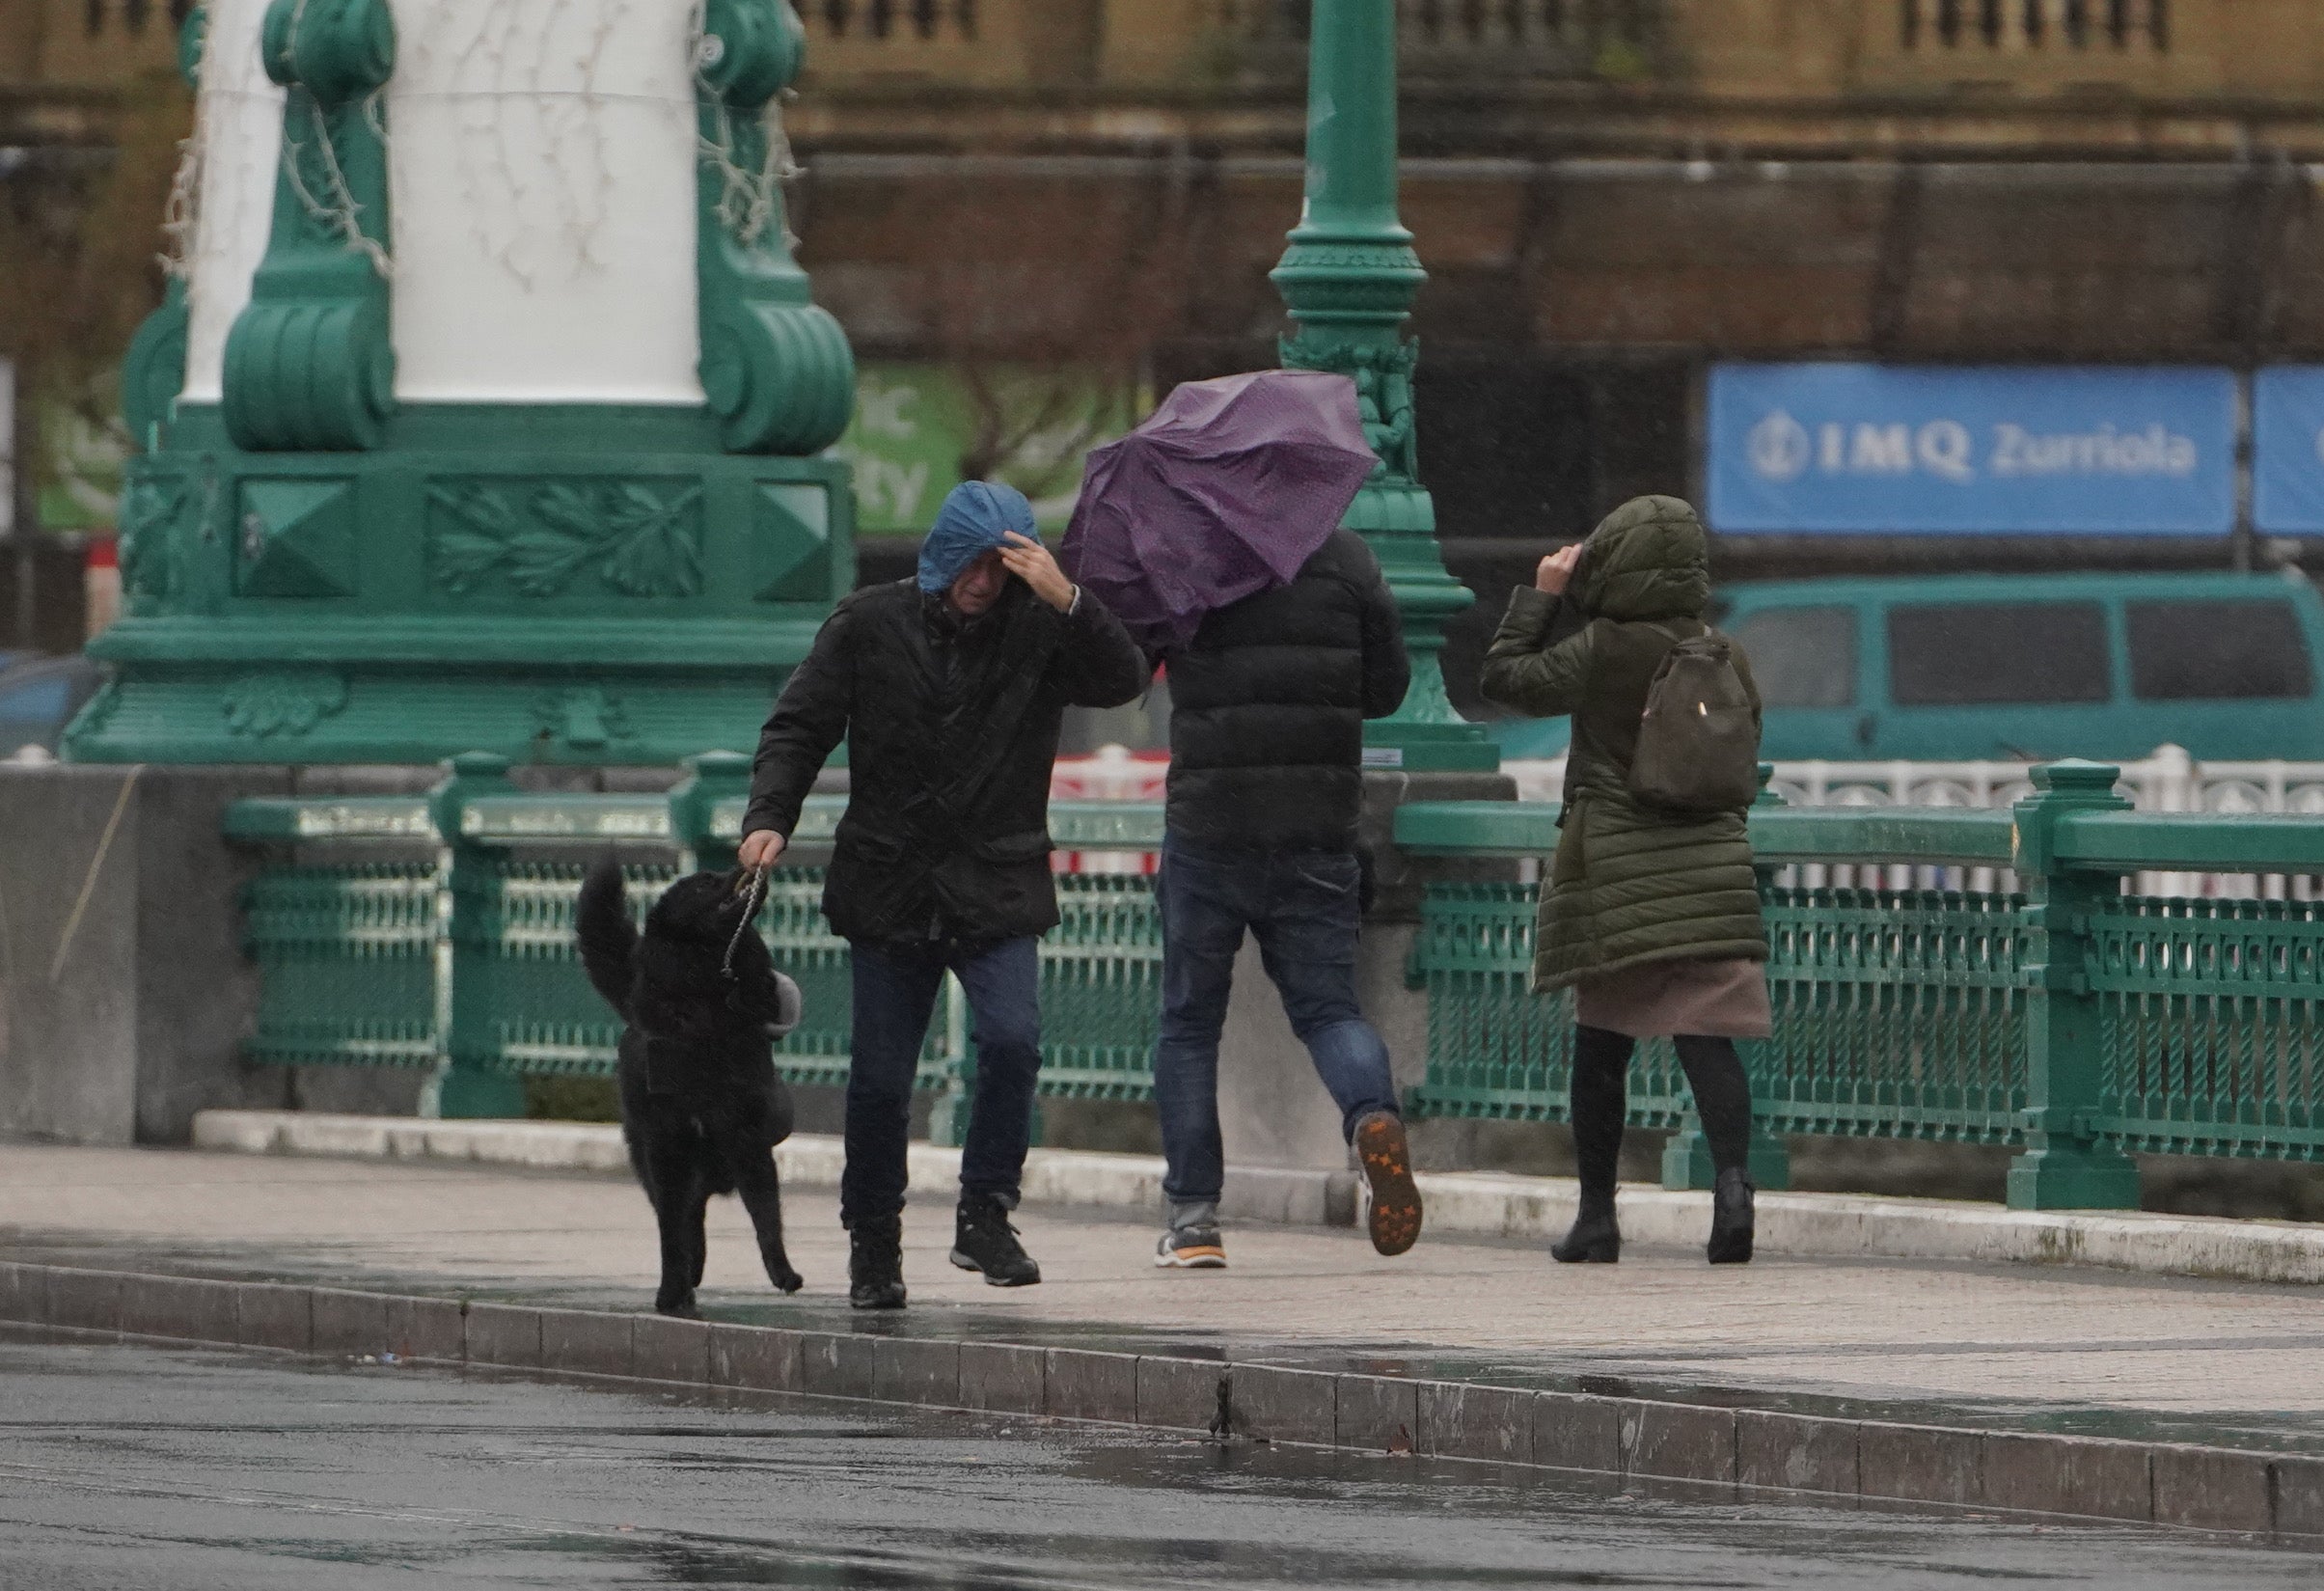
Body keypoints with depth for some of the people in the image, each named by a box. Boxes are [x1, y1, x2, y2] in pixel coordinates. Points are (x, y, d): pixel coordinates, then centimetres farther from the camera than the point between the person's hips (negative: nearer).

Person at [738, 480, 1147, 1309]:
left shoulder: (1040, 627, -1)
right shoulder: (870, 624, 0)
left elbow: (1122, 681, -15)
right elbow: (798, 728, 4)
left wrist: (1068, 603, -29)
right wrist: (769, 819, -12)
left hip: (997, 891, -1)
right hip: (890, 890, 1)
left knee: (1011, 1038, -22)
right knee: (880, 1077, 5)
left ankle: (985, 1216, -9)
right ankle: (872, 1243, 23)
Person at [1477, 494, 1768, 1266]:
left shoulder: (1605, 649, -10)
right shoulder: (1725, 658, 4)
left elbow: (1506, 676, 0)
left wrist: (1542, 595, 10)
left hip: (1617, 868, -3)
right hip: (1712, 851, 3)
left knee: (1602, 1042, 8)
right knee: (1706, 1034, -5)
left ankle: (1597, 1214, 12)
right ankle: (1731, 1177, -27)